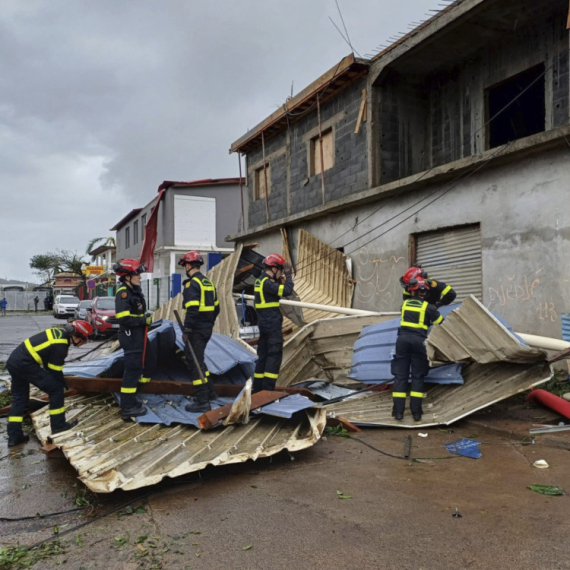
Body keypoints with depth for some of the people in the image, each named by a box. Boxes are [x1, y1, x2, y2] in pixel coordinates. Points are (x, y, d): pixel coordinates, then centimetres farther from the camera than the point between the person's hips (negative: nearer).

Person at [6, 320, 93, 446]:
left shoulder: (61, 333, 9)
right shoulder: (60, 346, -18)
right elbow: (55, 370, -9)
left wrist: (61, 381, 22)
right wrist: (63, 384, 9)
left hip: (14, 361, 10)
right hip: (25, 364, -10)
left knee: (19, 398, 18)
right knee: (56, 389, -3)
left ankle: (14, 436, 22)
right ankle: (58, 425, 7)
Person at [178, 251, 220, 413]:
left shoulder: (192, 283, -14)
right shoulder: (208, 282, 13)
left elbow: (192, 309, -23)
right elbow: (216, 307, 18)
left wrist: (187, 330, -19)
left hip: (196, 329, -9)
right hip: (207, 328, 9)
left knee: (194, 362, -2)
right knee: (198, 360, 22)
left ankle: (202, 401, 1)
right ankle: (209, 392, 29)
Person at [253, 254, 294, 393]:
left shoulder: (261, 280, 14)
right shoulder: (267, 282, -17)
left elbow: (278, 289, 20)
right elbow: (287, 291, -24)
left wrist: (282, 278, 7)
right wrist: (288, 275, -11)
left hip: (264, 323, 10)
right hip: (272, 324, -10)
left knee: (263, 354, 14)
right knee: (275, 355, -6)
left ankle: (258, 387, 19)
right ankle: (268, 387, -6)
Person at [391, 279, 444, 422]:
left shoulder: (405, 304, 12)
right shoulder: (428, 307, 2)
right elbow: (440, 322, 7)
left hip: (403, 339, 2)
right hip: (419, 340, -2)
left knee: (400, 375, 5)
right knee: (417, 376, 7)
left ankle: (398, 410, 0)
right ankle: (416, 411, 3)